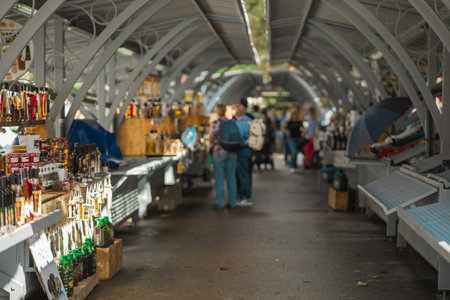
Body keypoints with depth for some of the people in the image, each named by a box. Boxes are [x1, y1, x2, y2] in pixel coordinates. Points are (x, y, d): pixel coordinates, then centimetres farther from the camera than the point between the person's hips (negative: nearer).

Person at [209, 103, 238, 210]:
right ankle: (232, 202, 13)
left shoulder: (215, 124, -9)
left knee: (219, 178, 2)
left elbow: (211, 139, -8)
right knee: (231, 177, 9)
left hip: (219, 152, -4)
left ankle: (219, 203, 2)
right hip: (232, 152, 4)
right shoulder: (233, 123, 2)